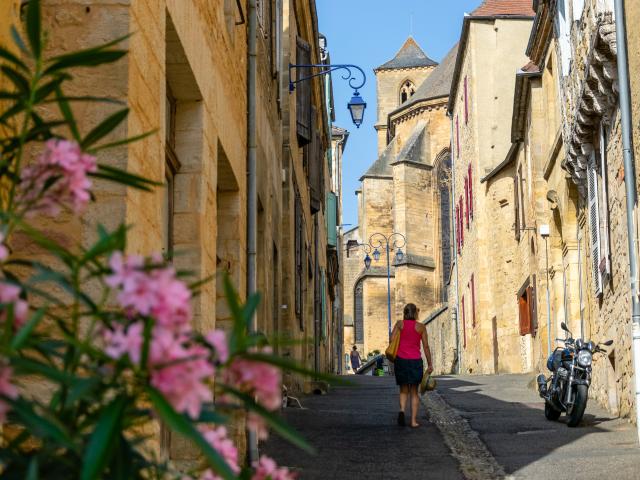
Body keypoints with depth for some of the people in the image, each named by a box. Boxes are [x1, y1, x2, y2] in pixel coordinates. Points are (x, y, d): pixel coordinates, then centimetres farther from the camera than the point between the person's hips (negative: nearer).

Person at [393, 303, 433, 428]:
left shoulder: (400, 324, 2)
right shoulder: (421, 327, 0)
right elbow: (426, 347, 0)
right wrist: (430, 365, 5)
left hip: (401, 360, 1)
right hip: (415, 361, -1)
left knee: (403, 390, 14)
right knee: (414, 392, 10)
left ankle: (402, 410, -13)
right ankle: (414, 420, 4)